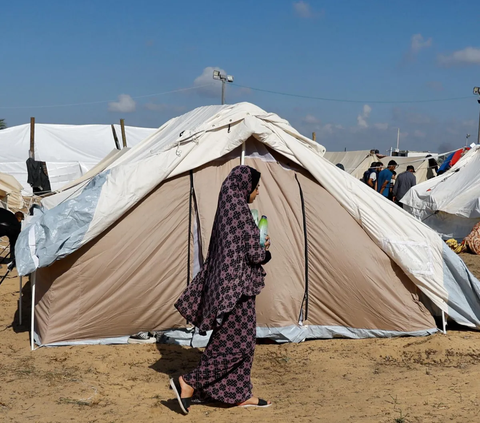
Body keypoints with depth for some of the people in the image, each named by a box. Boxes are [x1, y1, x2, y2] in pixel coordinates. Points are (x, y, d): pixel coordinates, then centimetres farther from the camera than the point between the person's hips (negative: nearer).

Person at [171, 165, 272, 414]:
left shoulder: (226, 208, 12)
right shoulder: (239, 210, -17)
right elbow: (253, 253, -19)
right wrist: (265, 248, 1)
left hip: (225, 282, 10)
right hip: (237, 285, -10)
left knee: (242, 341, 14)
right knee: (237, 343, -4)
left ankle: (240, 394, 21)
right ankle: (189, 383, -4)